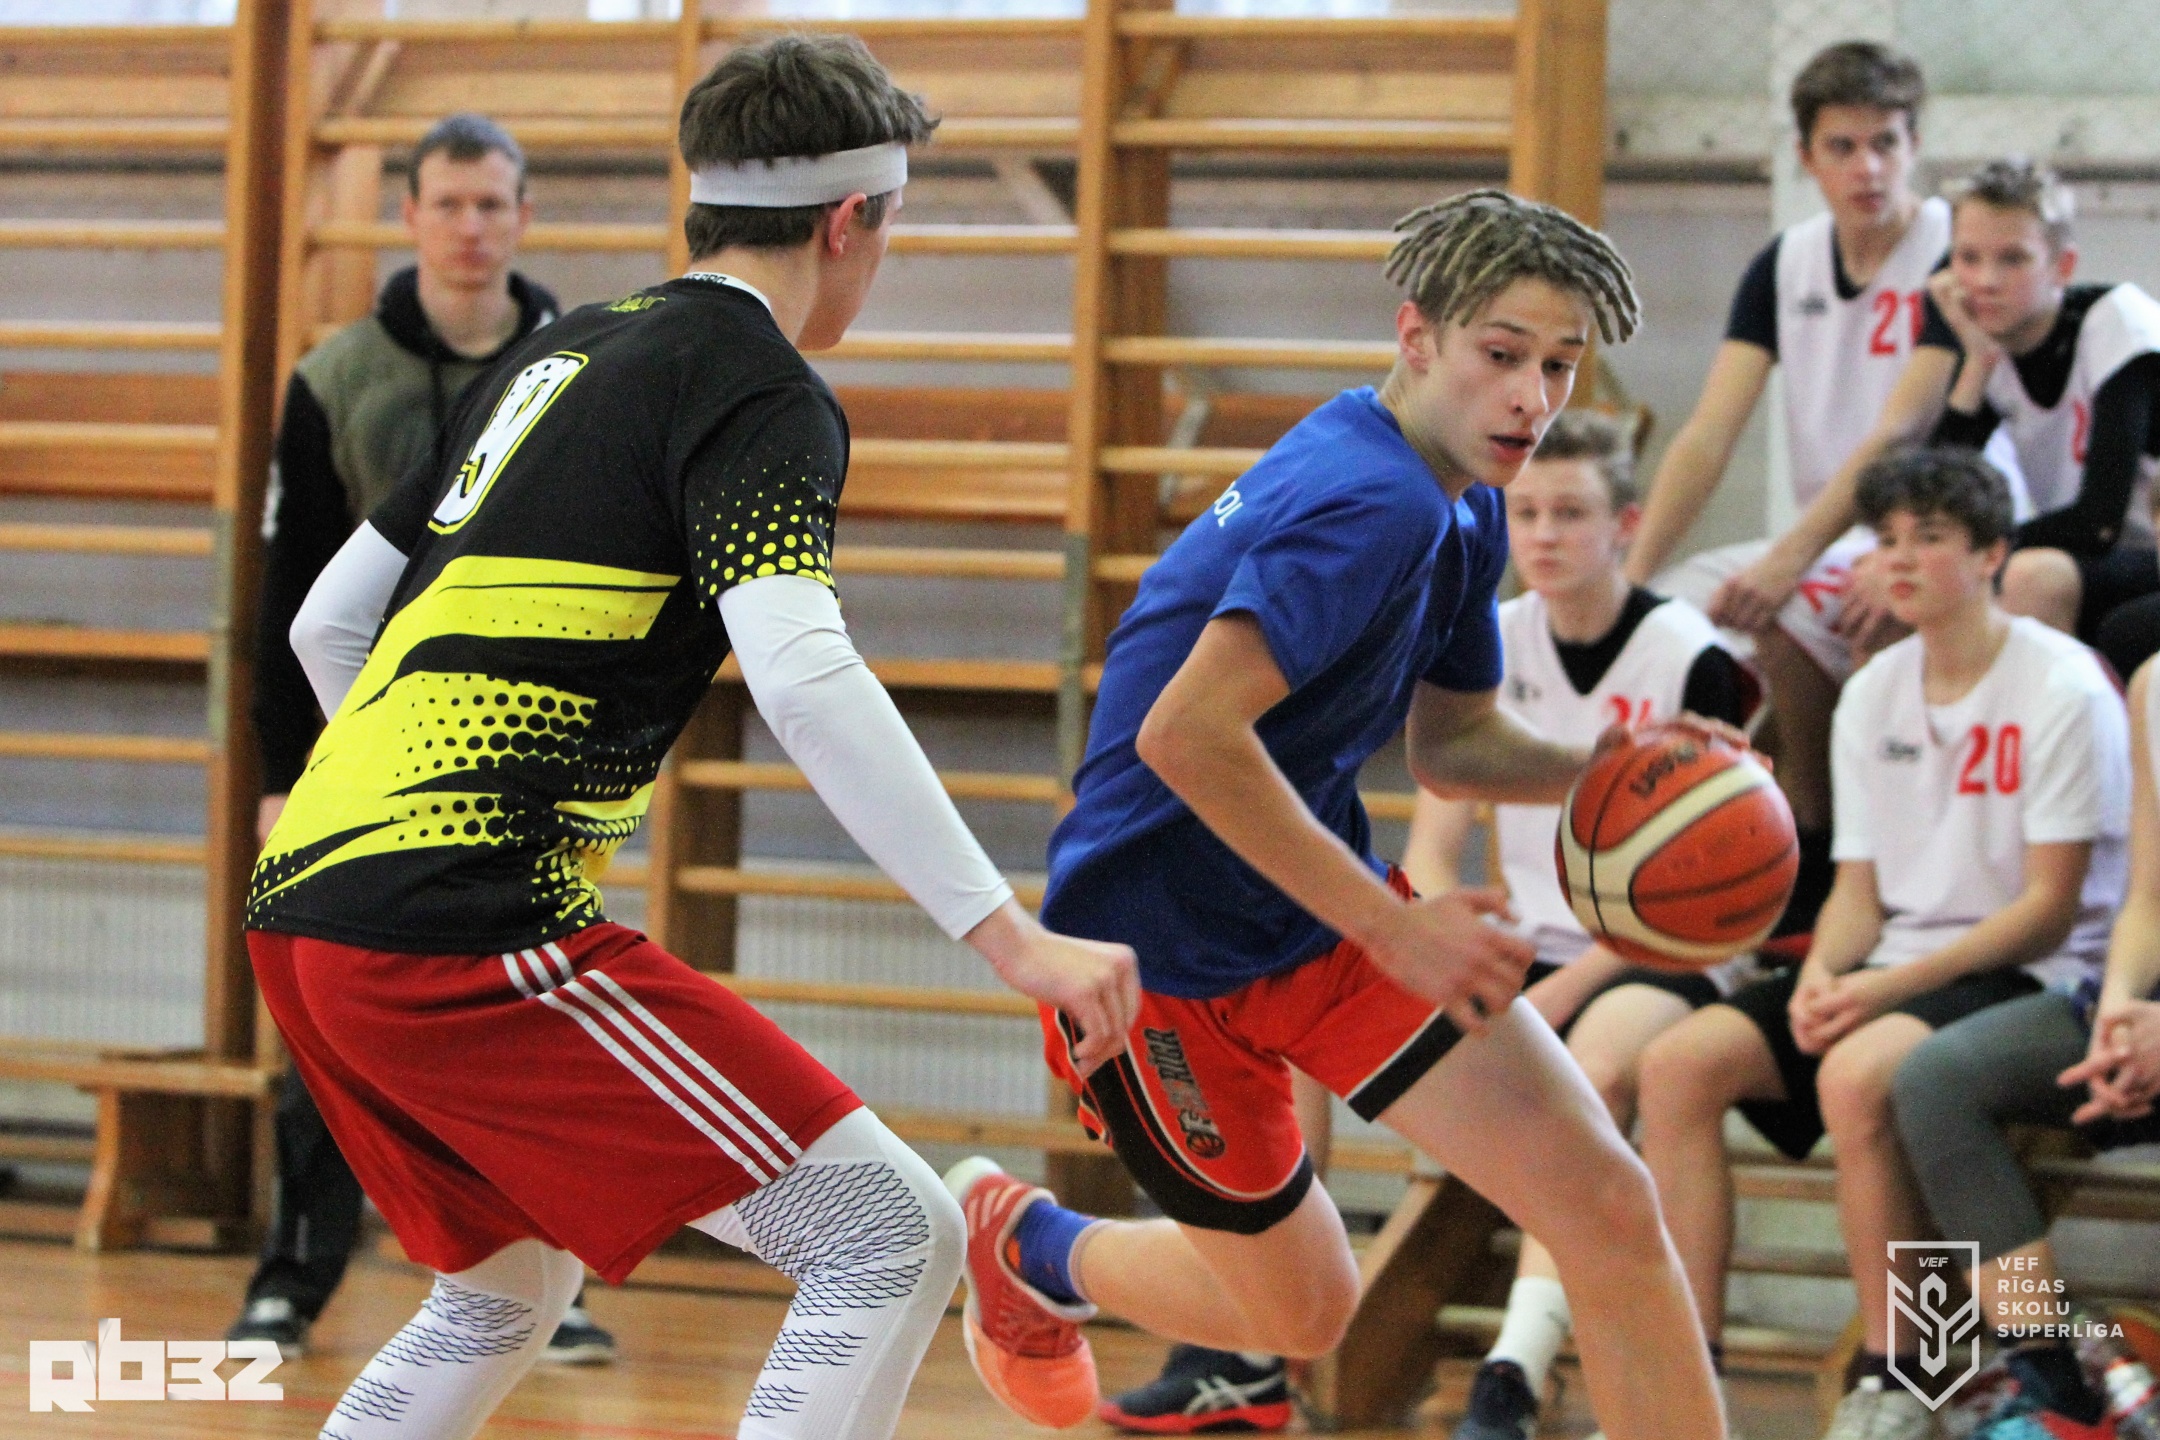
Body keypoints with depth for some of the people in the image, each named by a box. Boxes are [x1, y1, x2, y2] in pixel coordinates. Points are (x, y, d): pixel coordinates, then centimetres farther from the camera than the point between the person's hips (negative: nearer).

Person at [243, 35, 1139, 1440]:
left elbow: (329, 623, 26)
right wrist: (1009, 934, -23)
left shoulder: (554, 355, 22)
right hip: (472, 934, -9)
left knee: (504, 1293, 30)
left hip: (301, 902, 9)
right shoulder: (762, 390, -3)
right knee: (893, 1239, -7)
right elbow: (803, 677, -20)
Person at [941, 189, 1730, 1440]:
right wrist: (1392, 924, -30)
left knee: (1609, 1206, -7)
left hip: (1326, 906, 8)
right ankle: (1022, 1241, 39)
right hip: (1164, 948, -8)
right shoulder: (1374, 505, -27)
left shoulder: (1464, 507, 4)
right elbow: (1186, 736, -34)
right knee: (1302, 1310, 10)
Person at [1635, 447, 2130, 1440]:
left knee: (1856, 1075, -37)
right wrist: (1822, 973, -11)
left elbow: (2051, 905, -13)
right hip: (1892, 965, 7)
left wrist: (1894, 985, -20)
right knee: (1678, 1062, -14)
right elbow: (1860, 886, 12)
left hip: (2027, 976, -7)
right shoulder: (1874, 694, 11)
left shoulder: (2063, 688, -9)